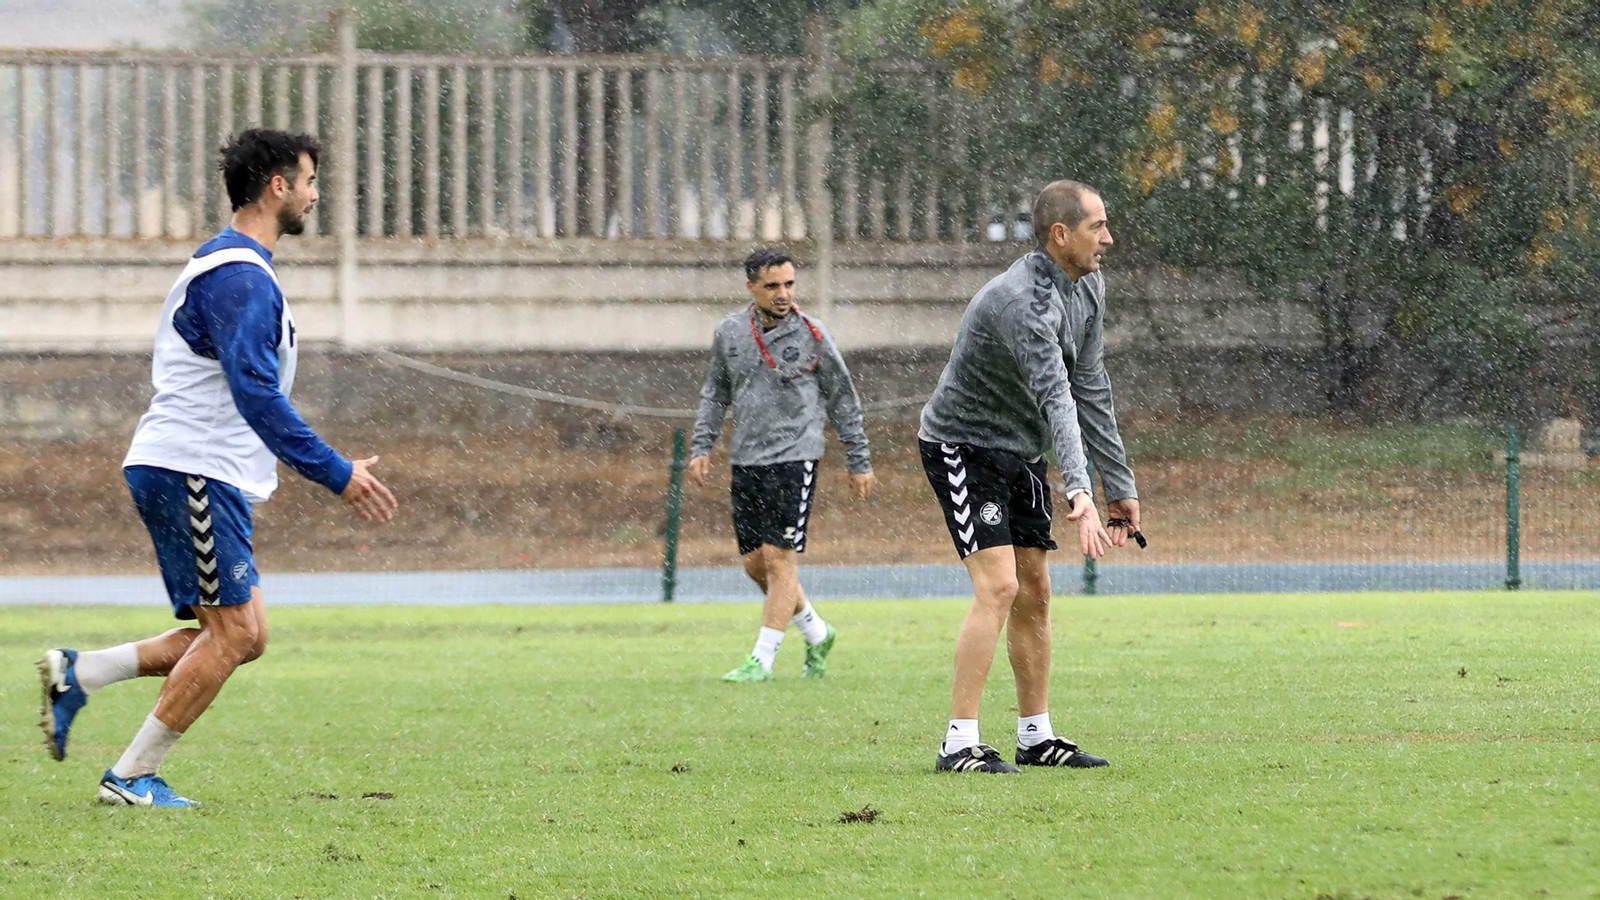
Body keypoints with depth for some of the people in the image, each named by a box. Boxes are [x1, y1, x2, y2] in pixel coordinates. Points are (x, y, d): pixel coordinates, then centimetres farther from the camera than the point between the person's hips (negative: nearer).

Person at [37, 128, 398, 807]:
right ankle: (132, 777, -4)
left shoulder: (225, 267, 20)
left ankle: (78, 675, 6)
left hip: (205, 477, 10)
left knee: (243, 635, 7)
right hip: (193, 472, -10)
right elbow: (256, 394, -23)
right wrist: (337, 473, -21)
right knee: (233, 632, -9)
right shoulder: (241, 279, -14)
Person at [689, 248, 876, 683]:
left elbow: (843, 401, 4)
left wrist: (859, 463, 5)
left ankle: (763, 658, -8)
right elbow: (716, 392, 19)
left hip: (794, 458, -5)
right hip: (746, 463, 5)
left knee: (779, 558, -11)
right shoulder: (730, 333, 6)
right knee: (756, 564, 7)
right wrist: (701, 446, 9)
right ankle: (817, 634, 27)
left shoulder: (812, 336, -4)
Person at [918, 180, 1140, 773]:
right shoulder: (1025, 301, -30)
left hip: (1021, 452, 9)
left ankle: (1036, 736, 20)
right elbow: (1055, 397, -43)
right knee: (998, 586, -19)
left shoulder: (1088, 288, 0)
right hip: (963, 445, -9)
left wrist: (1120, 487, 5)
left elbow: (1090, 390, 7)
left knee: (1034, 594, 11)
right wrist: (1078, 490, -53)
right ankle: (960, 744, -19)